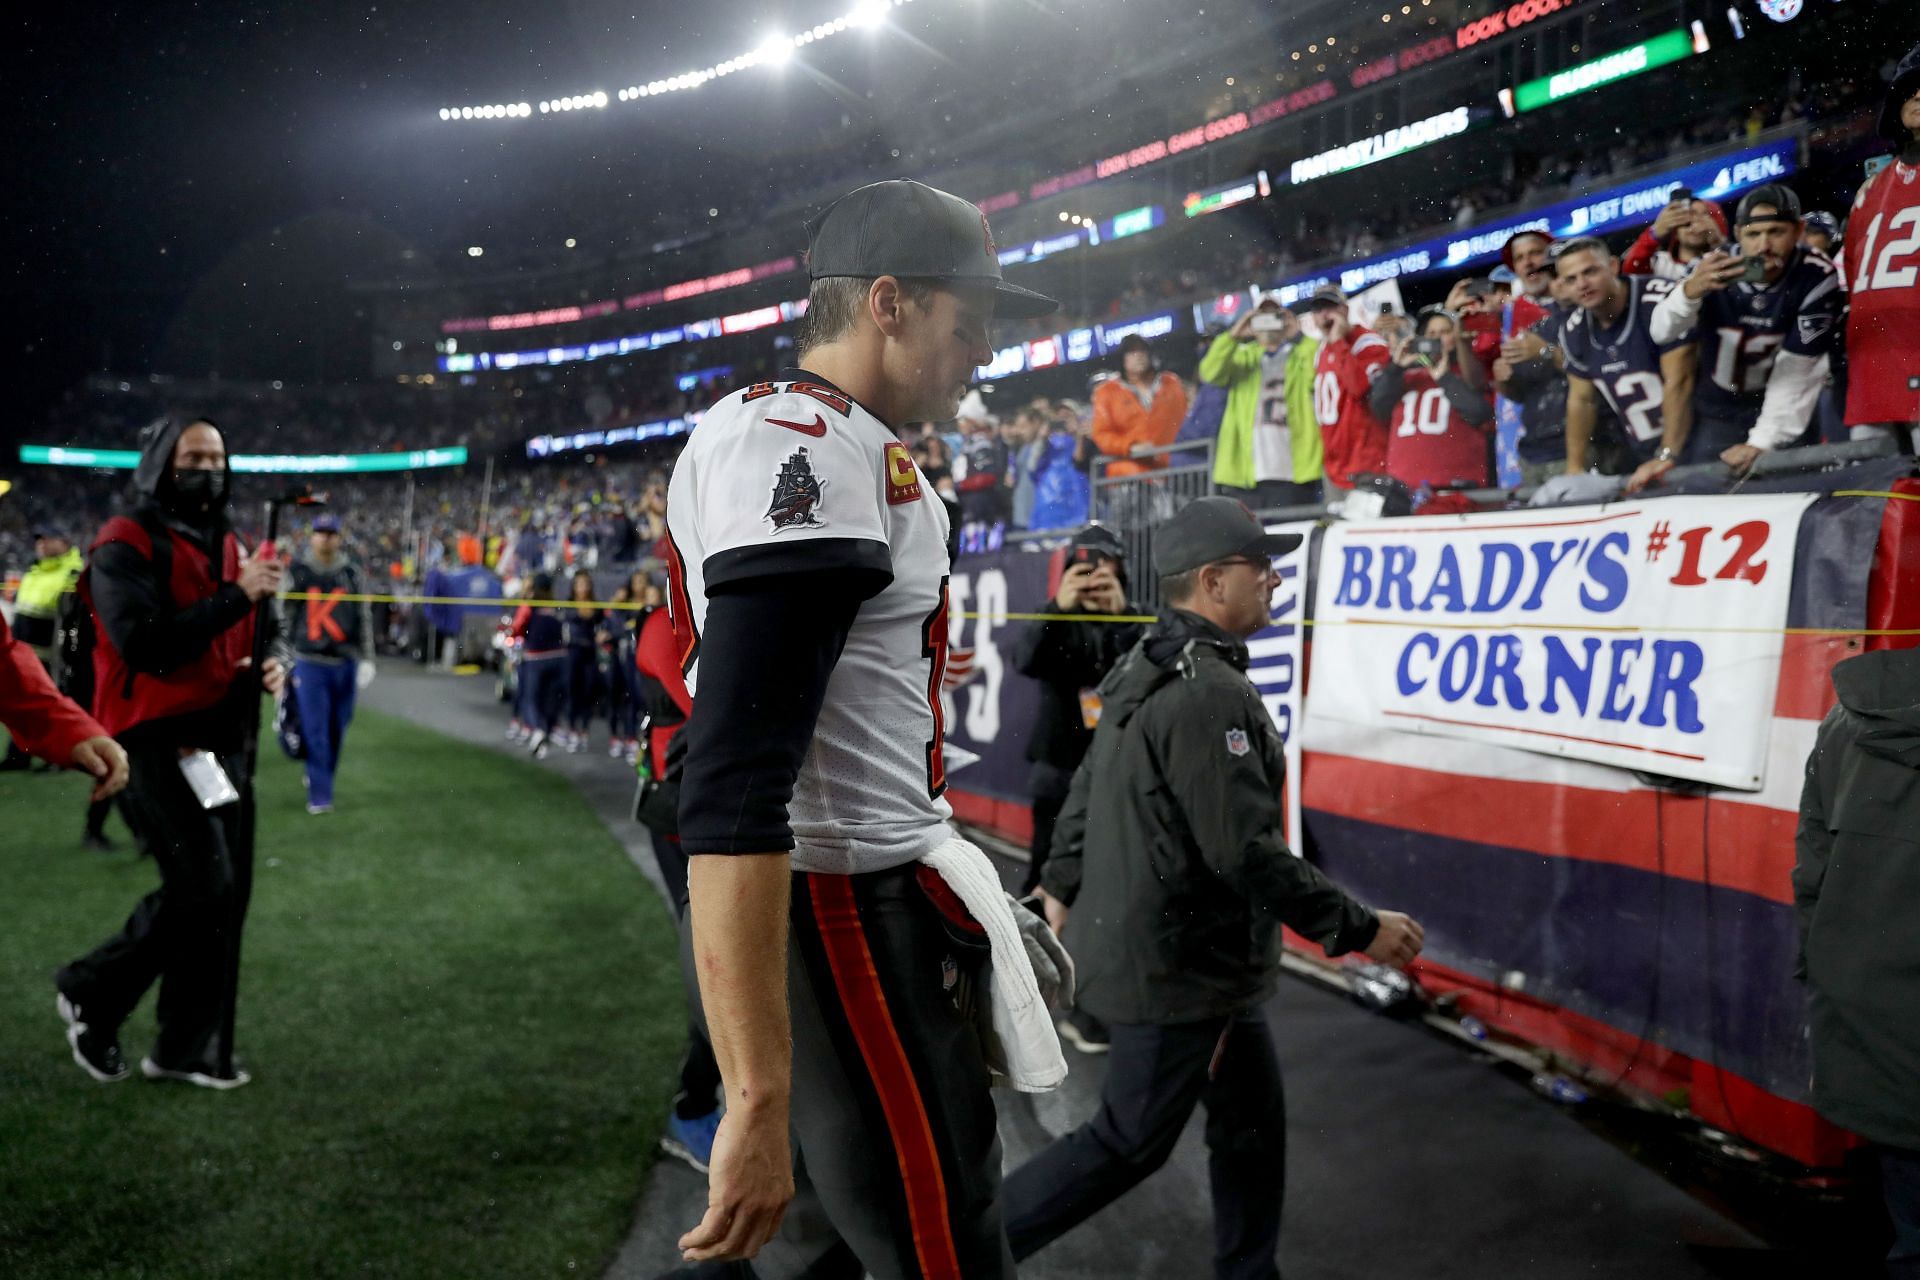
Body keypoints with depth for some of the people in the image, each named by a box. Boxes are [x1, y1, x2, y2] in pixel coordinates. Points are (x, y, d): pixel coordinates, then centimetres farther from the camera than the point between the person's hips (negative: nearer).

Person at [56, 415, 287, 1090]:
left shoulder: (229, 548, 16)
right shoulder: (126, 545, -9)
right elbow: (145, 644, -22)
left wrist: (270, 667, 2)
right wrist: (235, 595, -22)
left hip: (224, 739, 8)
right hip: (160, 741, -8)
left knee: (229, 892, 7)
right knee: (202, 889, -12)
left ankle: (189, 1046, 19)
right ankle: (92, 991, 12)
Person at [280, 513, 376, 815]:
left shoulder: (352, 573, 5)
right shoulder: (296, 571, 1)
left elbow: (365, 618, 6)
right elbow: (284, 616, 5)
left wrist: (366, 659, 1)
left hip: (346, 662, 2)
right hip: (309, 662, -2)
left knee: (337, 728, 10)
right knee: (315, 730, -5)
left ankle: (322, 777, 31)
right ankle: (319, 795, -1)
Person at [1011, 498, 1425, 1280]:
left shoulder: (1146, 670, 8)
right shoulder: (1210, 692, -23)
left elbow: (1084, 791, 15)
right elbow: (1247, 852, -25)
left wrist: (1061, 891, 26)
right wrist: (1359, 929, -17)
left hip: (1192, 953, 10)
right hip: (1178, 963, -10)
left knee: (1251, 1124, 18)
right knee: (1127, 1143, 4)